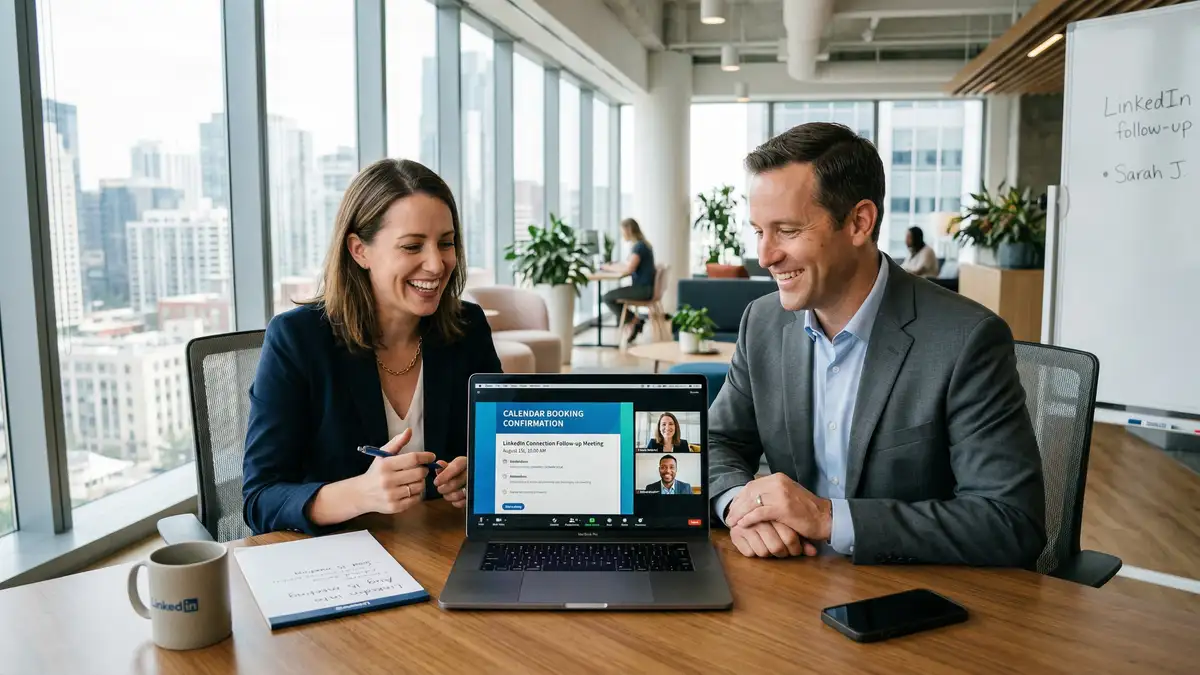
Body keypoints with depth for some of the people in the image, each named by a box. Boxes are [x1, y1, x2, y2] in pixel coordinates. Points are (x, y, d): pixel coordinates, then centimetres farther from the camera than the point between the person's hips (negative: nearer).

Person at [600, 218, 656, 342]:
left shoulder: (639, 246, -17)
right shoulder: (643, 244, 14)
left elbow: (628, 270, -23)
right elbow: (631, 265, 19)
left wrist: (609, 268, -11)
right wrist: (614, 265, 9)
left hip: (643, 289, -10)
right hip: (644, 288, 10)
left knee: (608, 298, -8)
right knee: (612, 295, 17)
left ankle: (633, 321, 2)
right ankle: (634, 320, 11)